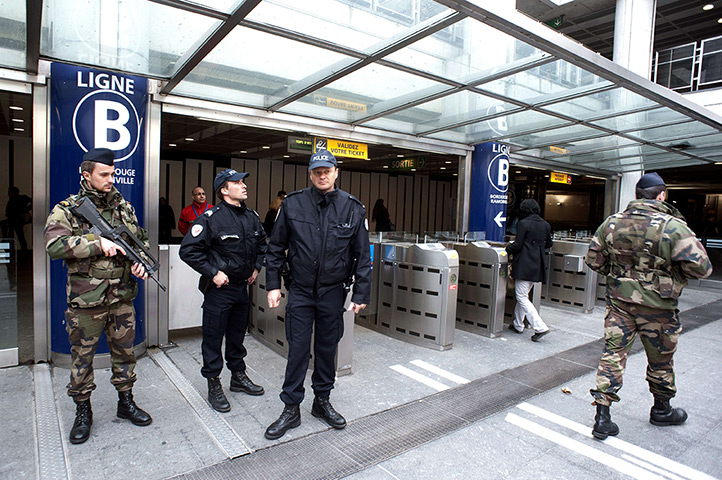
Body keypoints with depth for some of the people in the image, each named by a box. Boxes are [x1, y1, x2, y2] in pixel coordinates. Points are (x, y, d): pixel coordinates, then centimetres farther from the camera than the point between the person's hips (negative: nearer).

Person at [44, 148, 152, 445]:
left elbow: (142, 239, 14)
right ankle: (83, 412, 29)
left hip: (122, 298, 3)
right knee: (82, 358, 11)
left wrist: (142, 261, -5)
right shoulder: (66, 210, -5)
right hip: (85, 302, -3)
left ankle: (125, 402, 32)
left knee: (124, 353, 15)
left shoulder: (124, 207, 7)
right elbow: (54, 246, -18)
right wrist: (98, 244, -24)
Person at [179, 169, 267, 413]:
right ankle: (214, 385, 20)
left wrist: (256, 267, 13)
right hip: (219, 289, -6)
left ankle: (238, 376, 36)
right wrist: (213, 272, -18)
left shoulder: (251, 217, 5)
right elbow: (188, 250, -18)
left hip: (242, 286, 6)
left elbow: (262, 243, 23)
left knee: (237, 335, 19)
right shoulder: (212, 218, -16)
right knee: (213, 338, 5)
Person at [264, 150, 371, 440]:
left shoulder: (352, 208, -2)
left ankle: (322, 401, 32)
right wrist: (273, 285, 0)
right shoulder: (292, 204, -2)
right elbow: (276, 248, 4)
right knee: (297, 349, 3)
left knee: (327, 348, 13)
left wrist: (361, 294, -2)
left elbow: (362, 256, 1)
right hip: (300, 291, 0)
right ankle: (291, 409, 19)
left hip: (333, 292, 1)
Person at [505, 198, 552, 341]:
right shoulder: (546, 225, 8)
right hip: (538, 266, 8)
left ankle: (540, 327, -9)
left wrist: (507, 248, 5)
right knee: (523, 295, 18)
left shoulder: (523, 223, -11)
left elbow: (517, 245, -13)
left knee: (521, 297, -2)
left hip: (524, 265, -7)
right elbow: (548, 244, 17)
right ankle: (518, 324, 27)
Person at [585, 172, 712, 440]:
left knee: (613, 353, 7)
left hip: (619, 300, 3)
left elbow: (593, 260, 5)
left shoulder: (612, 223, -2)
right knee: (660, 360, 18)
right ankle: (661, 411, 40)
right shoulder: (673, 227, -15)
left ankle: (602, 417, 7)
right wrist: (673, 271, 4)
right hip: (657, 306, -3)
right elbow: (701, 268, -16)